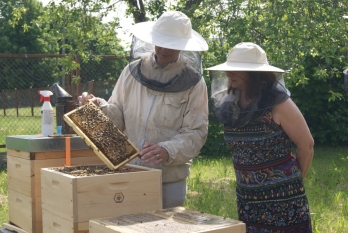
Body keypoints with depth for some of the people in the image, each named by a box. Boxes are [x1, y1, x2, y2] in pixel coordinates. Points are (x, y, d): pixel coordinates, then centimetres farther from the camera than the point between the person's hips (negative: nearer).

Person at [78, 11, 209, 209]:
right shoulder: (133, 71, 4)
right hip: (128, 172, 3)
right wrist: (99, 107, -13)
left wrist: (168, 151, -27)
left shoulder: (193, 83, -5)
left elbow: (195, 133, -10)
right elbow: (119, 116, 7)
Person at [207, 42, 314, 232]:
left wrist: (292, 180, 3)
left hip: (283, 200, -6)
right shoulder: (228, 106, 2)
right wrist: (250, 178, 13)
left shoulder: (278, 103, -15)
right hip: (246, 200, 6)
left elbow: (306, 144, -8)